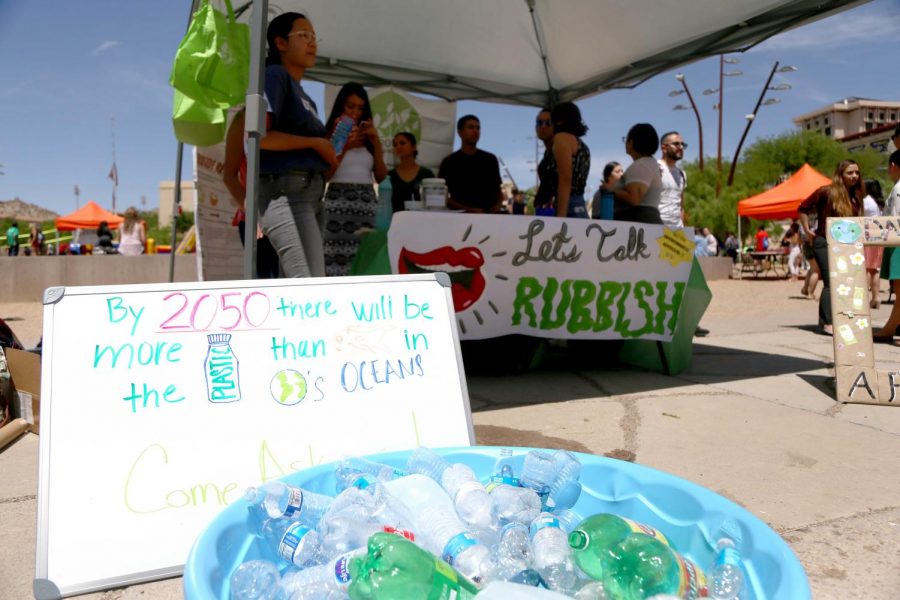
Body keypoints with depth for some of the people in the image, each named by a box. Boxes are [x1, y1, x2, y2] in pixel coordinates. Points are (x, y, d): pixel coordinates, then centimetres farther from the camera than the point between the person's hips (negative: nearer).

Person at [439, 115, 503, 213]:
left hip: (490, 214, 4)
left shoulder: (490, 159, 16)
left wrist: (498, 204, -1)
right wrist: (468, 209, -12)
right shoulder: (449, 162, 4)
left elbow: (498, 190, 22)